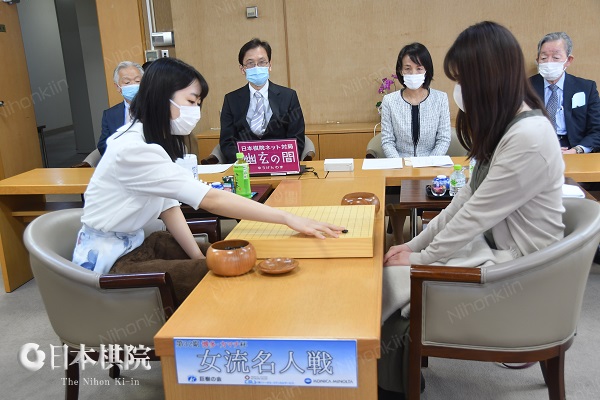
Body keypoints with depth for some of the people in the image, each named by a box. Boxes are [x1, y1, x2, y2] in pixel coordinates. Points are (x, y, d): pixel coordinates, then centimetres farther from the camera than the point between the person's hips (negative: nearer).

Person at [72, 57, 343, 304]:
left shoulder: (153, 139, 2)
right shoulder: (133, 149, -28)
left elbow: (168, 204, 1)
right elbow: (210, 199, -33)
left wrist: (199, 257, -10)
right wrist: (287, 218, -32)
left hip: (133, 243, 8)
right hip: (108, 260, -8)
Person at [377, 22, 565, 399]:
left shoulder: (530, 138, -25)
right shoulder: (504, 129, 6)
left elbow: (474, 216, -22)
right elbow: (467, 199, 7)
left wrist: (420, 258, -10)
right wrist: (414, 244, 3)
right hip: (493, 245, 9)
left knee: (391, 281, -10)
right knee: (393, 267, -2)